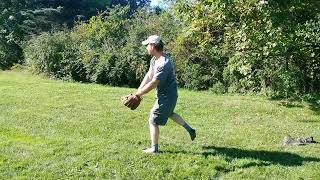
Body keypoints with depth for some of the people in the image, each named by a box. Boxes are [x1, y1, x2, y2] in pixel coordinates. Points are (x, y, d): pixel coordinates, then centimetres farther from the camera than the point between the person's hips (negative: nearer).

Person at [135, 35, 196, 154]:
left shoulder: (164, 63, -29)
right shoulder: (154, 60, 2)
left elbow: (153, 84, -30)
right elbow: (148, 76, 0)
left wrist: (138, 94, -22)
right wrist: (138, 91, -11)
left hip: (166, 96, -10)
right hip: (169, 95, 10)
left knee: (153, 121, 0)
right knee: (169, 113, 32)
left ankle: (154, 148, 14)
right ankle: (190, 130, 41)